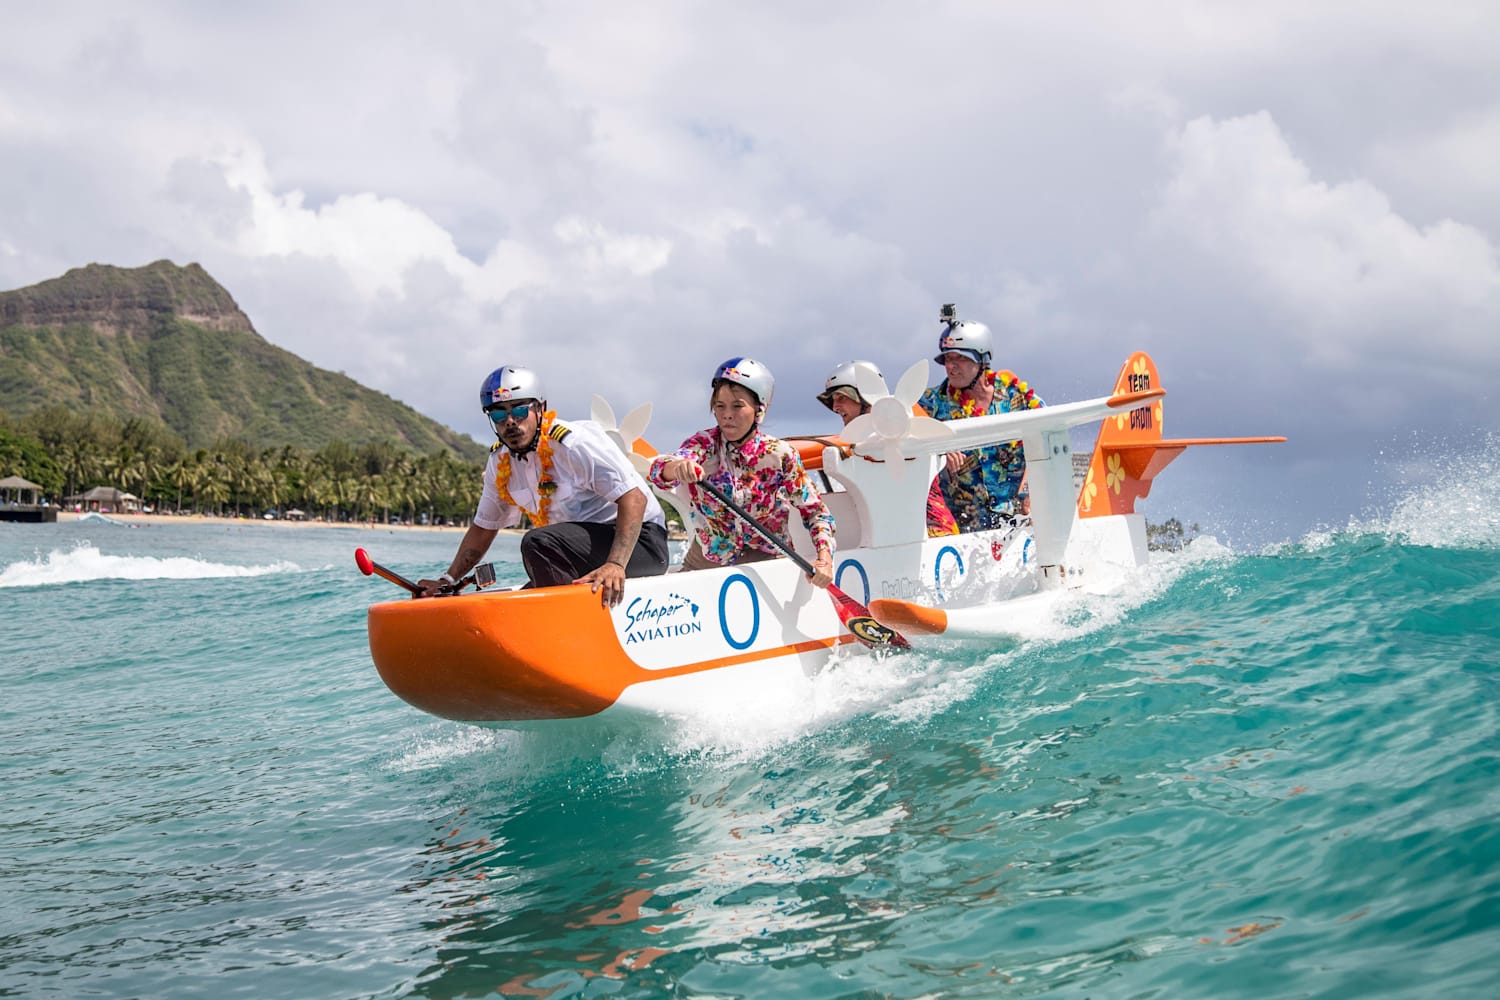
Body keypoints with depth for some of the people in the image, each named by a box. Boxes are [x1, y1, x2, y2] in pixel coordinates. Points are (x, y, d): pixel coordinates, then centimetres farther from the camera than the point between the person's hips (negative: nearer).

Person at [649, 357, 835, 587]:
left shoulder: (780, 454, -6)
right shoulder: (704, 443, -5)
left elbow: (815, 511, -2)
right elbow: (659, 470, -24)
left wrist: (824, 558, -20)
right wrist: (676, 467, -49)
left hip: (765, 564, 0)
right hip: (704, 565, 1)